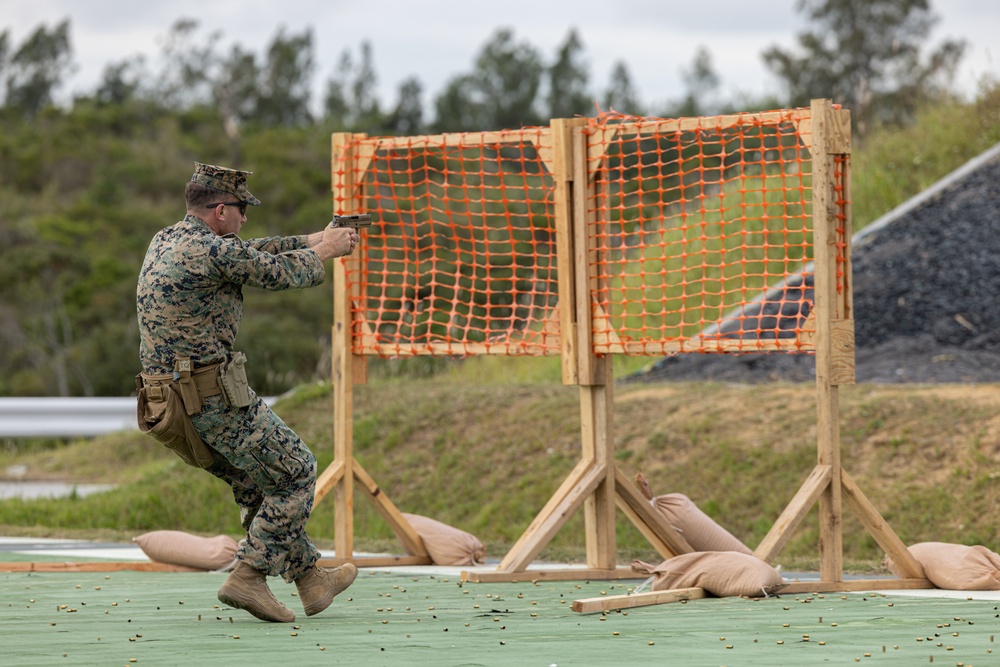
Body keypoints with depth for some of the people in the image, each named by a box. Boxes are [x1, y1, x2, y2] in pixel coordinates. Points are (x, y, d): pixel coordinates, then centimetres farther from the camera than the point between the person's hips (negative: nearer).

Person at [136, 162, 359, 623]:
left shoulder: (164, 243, 13)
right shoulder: (212, 250, -16)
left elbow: (254, 254, 23)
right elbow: (281, 272, -5)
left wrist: (312, 240, 26)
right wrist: (324, 250, 14)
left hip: (170, 404, 9)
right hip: (216, 399, -9)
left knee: (259, 485, 21)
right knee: (295, 474, 5)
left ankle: (310, 578, 27)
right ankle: (248, 577, 0)